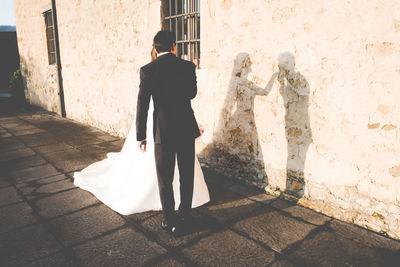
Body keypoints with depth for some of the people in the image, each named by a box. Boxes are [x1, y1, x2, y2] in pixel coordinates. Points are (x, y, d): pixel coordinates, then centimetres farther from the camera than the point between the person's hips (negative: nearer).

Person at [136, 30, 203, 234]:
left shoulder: (147, 70, -7)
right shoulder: (187, 66, -2)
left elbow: (142, 105, -7)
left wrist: (141, 136, 0)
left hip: (163, 132, -2)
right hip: (186, 129, 2)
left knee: (164, 179, 10)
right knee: (187, 175, 16)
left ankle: (170, 222, 20)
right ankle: (185, 215, 30)